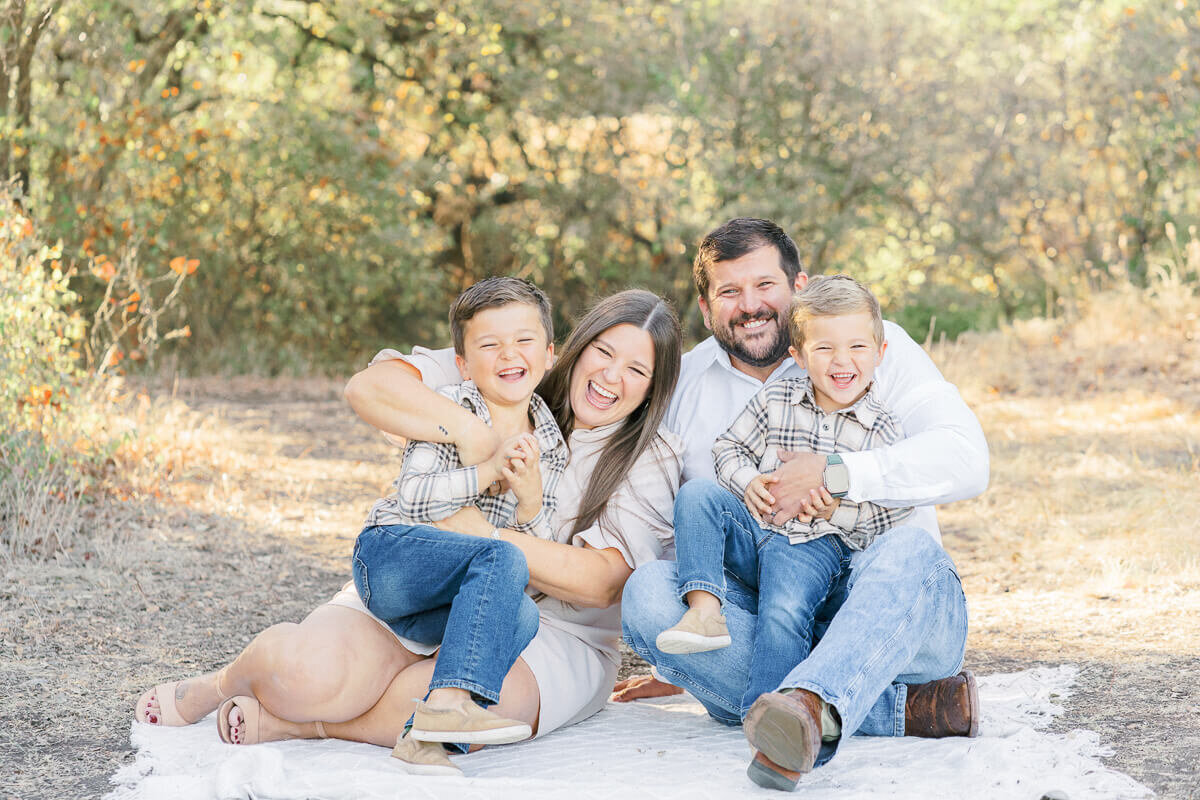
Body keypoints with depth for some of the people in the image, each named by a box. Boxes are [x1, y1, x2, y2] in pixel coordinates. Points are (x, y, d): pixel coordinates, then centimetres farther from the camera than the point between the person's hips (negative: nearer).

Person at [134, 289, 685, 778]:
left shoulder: (652, 462, 1)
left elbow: (599, 583, -12)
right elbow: (367, 387, -12)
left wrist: (487, 537, -22)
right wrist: (469, 430, -24)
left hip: (553, 641, -1)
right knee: (312, 669, -28)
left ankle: (286, 723, -9)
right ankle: (222, 683, 9)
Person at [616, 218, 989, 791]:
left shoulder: (877, 346, 1)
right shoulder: (683, 385, 11)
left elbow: (965, 459, -13)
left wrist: (833, 474, -22)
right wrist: (677, 664, 17)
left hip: (887, 614, -3)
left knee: (908, 549, -35)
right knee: (647, 590, -26)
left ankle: (809, 708, -65)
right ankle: (906, 708, -30)